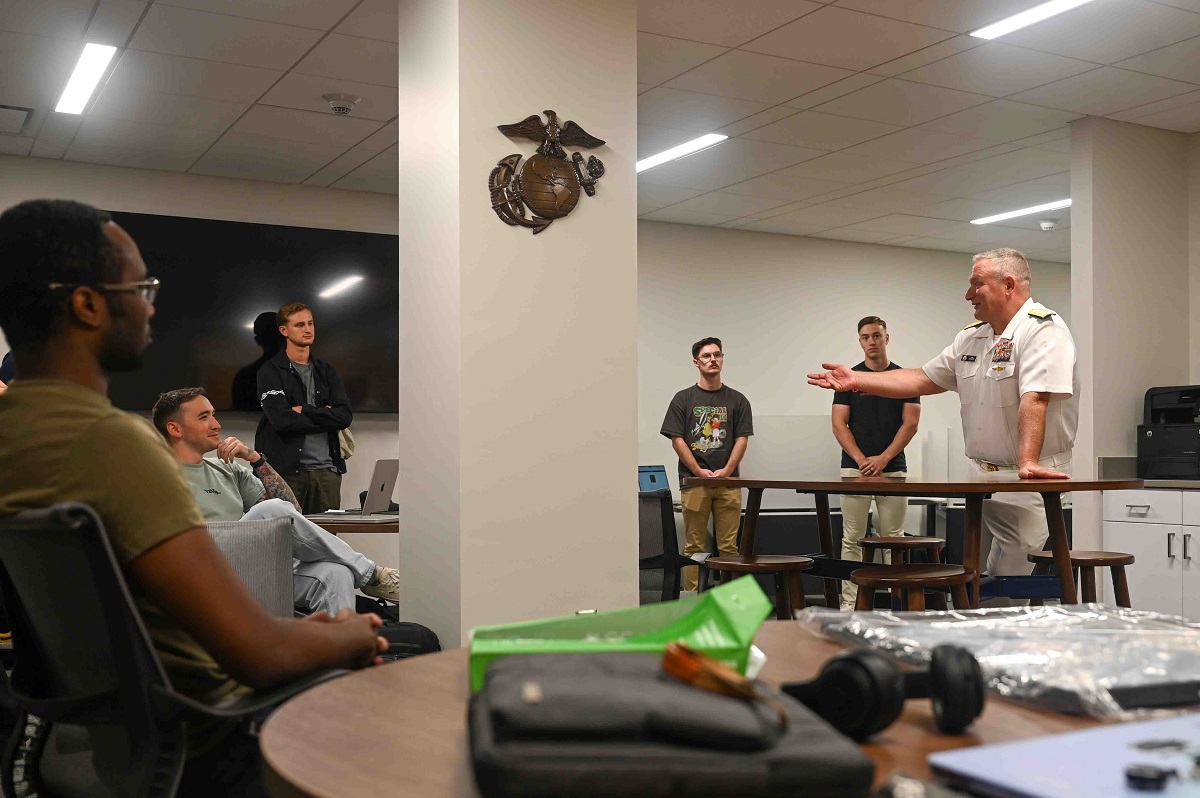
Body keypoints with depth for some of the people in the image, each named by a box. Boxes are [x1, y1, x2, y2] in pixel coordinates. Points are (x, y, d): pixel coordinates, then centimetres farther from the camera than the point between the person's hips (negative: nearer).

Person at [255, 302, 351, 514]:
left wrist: (304, 410, -7)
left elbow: (345, 416, 2)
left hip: (327, 470, 4)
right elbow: (282, 420, -13)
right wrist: (325, 417, -3)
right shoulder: (270, 372, 2)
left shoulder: (327, 372, 16)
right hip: (286, 470, -4)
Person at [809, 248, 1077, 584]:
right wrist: (855, 379, 11)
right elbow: (922, 379, 18)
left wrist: (1028, 463, -36)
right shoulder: (971, 337, 15)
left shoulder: (1042, 328, -13)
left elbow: (1034, 399, -26)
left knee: (1013, 572, -9)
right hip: (980, 477, 8)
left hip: (1028, 481, -8)